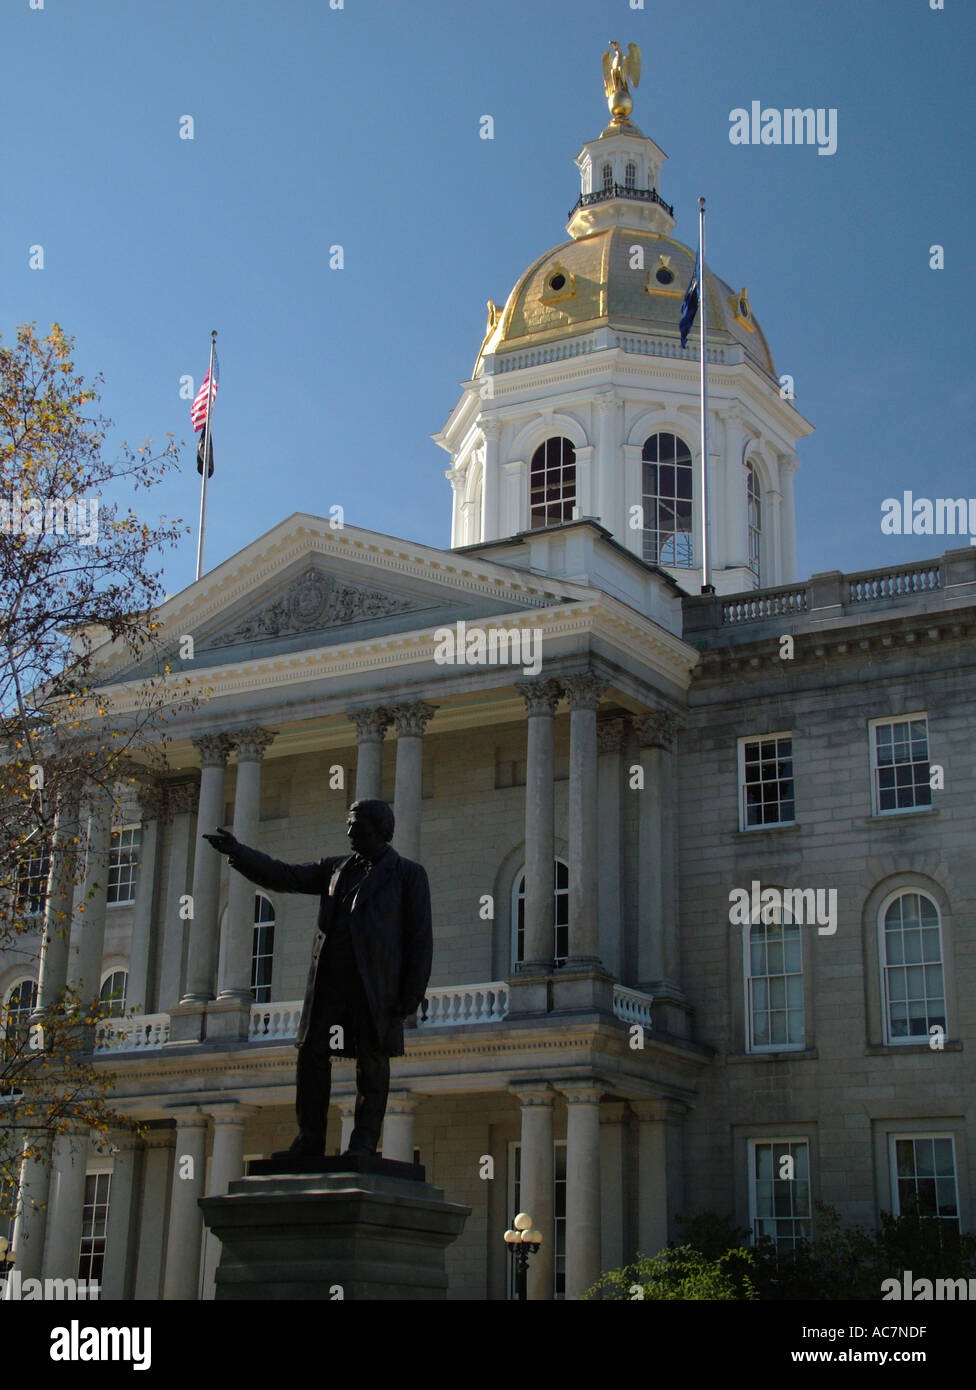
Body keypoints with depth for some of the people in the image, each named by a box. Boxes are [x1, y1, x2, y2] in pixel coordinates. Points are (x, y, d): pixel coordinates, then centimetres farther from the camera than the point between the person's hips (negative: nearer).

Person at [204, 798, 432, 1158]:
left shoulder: (408, 874, 5)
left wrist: (411, 994, -8)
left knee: (372, 1060, -3)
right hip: (330, 980, 5)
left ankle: (364, 1142, 2)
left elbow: (420, 939, 0)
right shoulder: (336, 868, 20)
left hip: (375, 985, -5)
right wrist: (238, 852, 5)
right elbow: (284, 877, 16)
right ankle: (309, 1141, 4)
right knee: (312, 1053, -1)